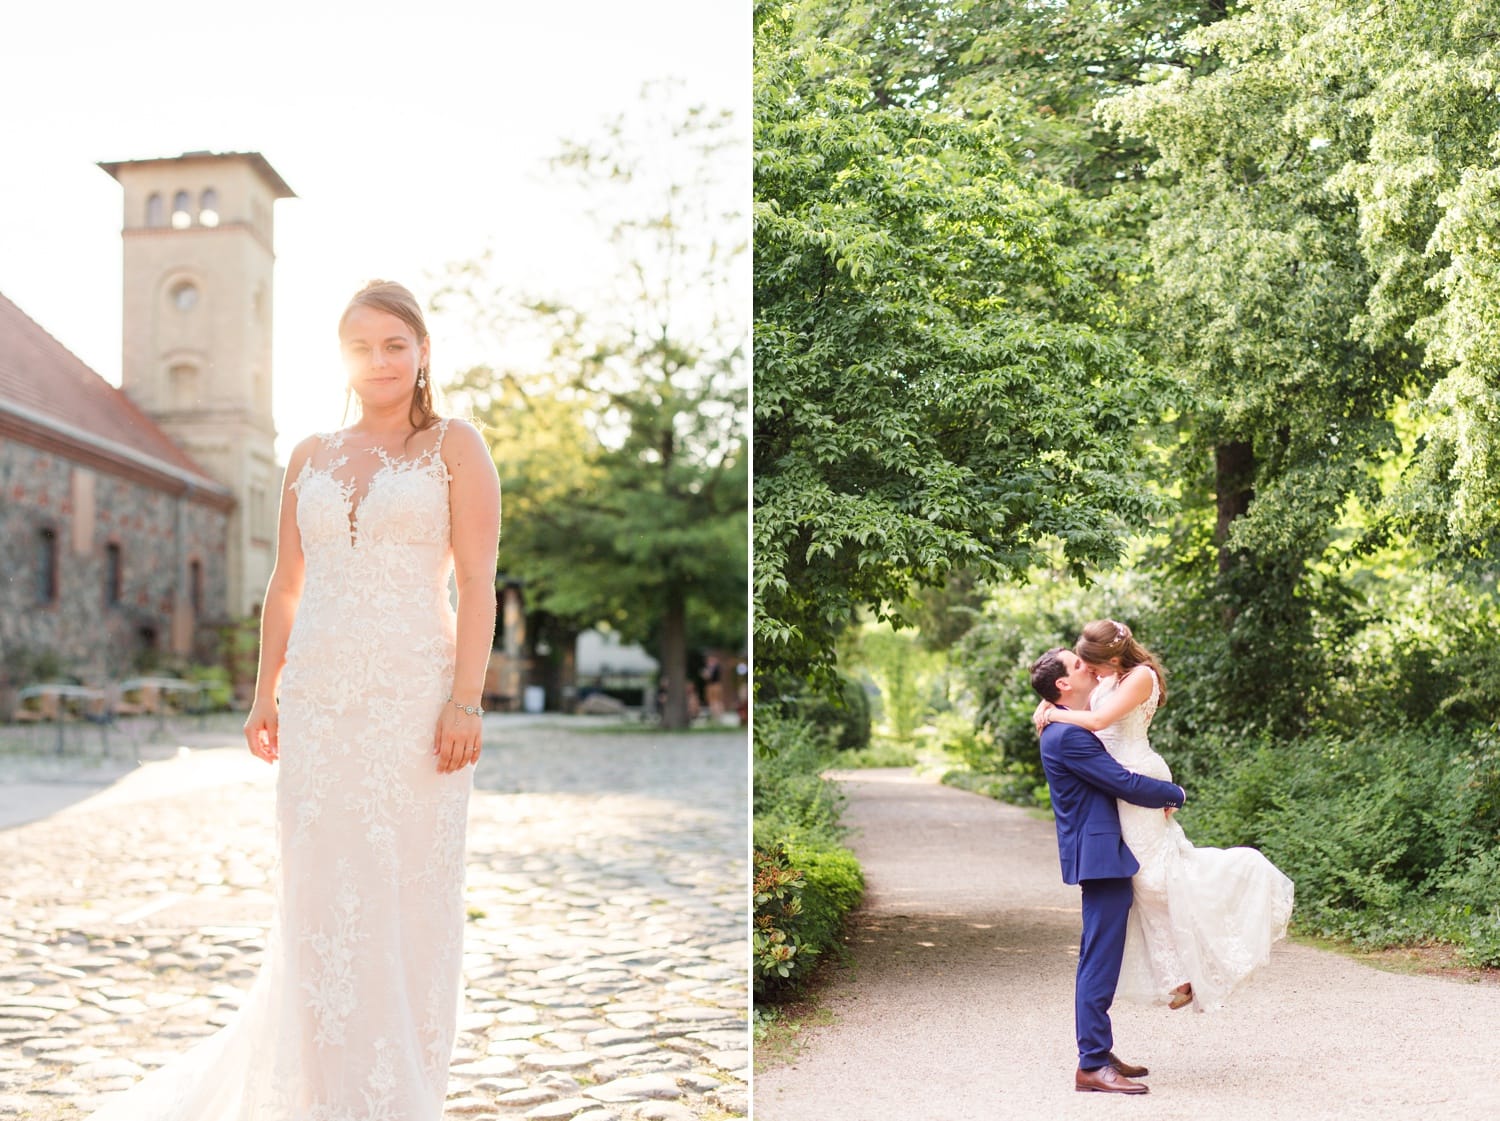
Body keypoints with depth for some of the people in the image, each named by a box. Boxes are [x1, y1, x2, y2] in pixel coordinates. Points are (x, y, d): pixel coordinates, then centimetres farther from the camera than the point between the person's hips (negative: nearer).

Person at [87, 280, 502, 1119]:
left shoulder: (455, 446, 3)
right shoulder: (311, 458, 15)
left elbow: (478, 583, -4)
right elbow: (285, 587, 17)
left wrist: (466, 701, -13)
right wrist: (266, 694, 8)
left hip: (411, 695, -3)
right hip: (320, 702, 3)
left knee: (409, 899, 2)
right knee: (321, 901, 2)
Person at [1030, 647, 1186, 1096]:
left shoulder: (1071, 730, 17)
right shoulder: (1067, 735, -17)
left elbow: (1113, 781, 20)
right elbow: (1125, 783, -18)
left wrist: (1156, 800, 2)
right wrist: (1175, 794, -1)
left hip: (1101, 852, 11)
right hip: (1098, 853, -11)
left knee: (1102, 958, 16)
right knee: (1100, 958, -9)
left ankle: (1098, 1051, 24)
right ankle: (1091, 1066, -6)